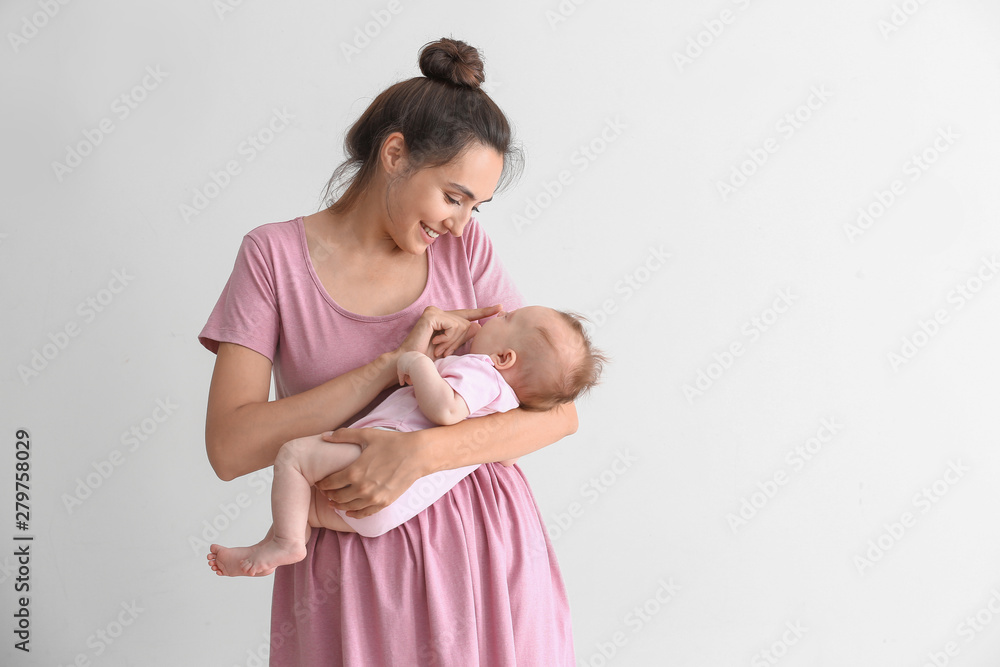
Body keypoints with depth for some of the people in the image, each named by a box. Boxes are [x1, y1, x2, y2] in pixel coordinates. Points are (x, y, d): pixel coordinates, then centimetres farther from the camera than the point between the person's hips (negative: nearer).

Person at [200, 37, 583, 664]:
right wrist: (396, 363, -18)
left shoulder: (465, 247, 1)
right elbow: (230, 446, -14)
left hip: (484, 547, 2)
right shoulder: (275, 255, -5)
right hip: (353, 563, -2)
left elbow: (558, 408, -6)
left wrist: (420, 450, -22)